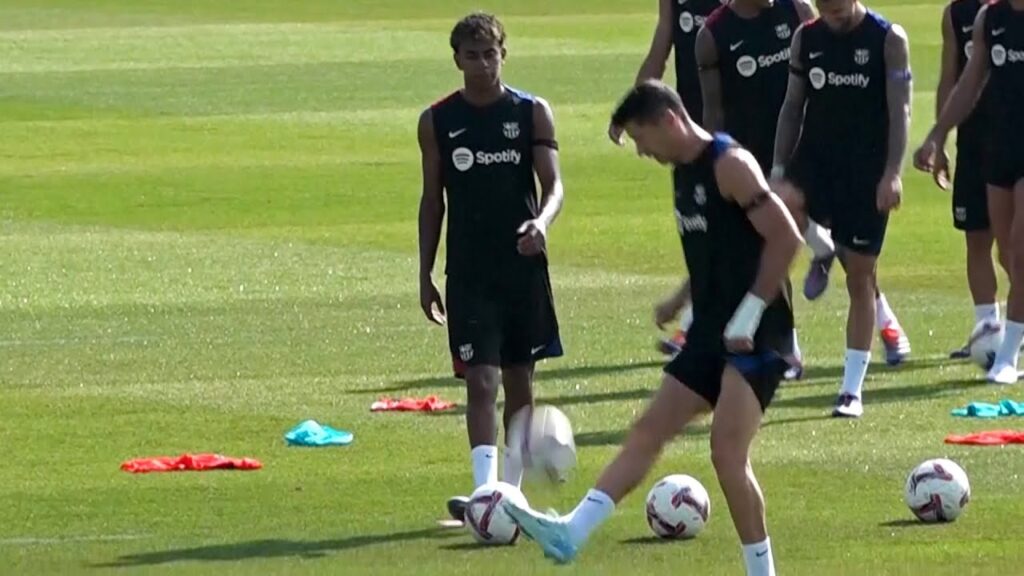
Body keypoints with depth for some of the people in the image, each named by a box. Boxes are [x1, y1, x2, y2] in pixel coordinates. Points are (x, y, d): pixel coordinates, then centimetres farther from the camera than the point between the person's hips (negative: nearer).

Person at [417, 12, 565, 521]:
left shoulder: (532, 113, 1)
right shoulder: (438, 122, 3)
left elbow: (553, 183, -6)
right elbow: (432, 199, 8)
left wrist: (542, 221, -28)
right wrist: (425, 275, 6)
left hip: (524, 265, 1)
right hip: (469, 271, -1)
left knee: (519, 380, 9)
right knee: (481, 380, -12)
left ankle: (511, 492, 21)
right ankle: (485, 494, -22)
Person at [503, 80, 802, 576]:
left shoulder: (730, 165, -14)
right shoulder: (685, 171, 14)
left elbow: (785, 238, -21)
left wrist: (749, 316, -21)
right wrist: (683, 303, 18)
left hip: (753, 337, -9)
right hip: (711, 332, 9)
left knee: (727, 451, -15)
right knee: (648, 432, 4)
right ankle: (570, 534, 1)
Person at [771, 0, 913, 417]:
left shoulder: (888, 39, -6)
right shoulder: (806, 38, 6)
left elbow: (899, 110, -8)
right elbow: (793, 106, 11)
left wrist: (892, 172, -17)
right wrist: (779, 169, 4)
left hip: (866, 167, -3)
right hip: (816, 157, 3)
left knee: (860, 275, -1)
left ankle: (853, 389, 5)